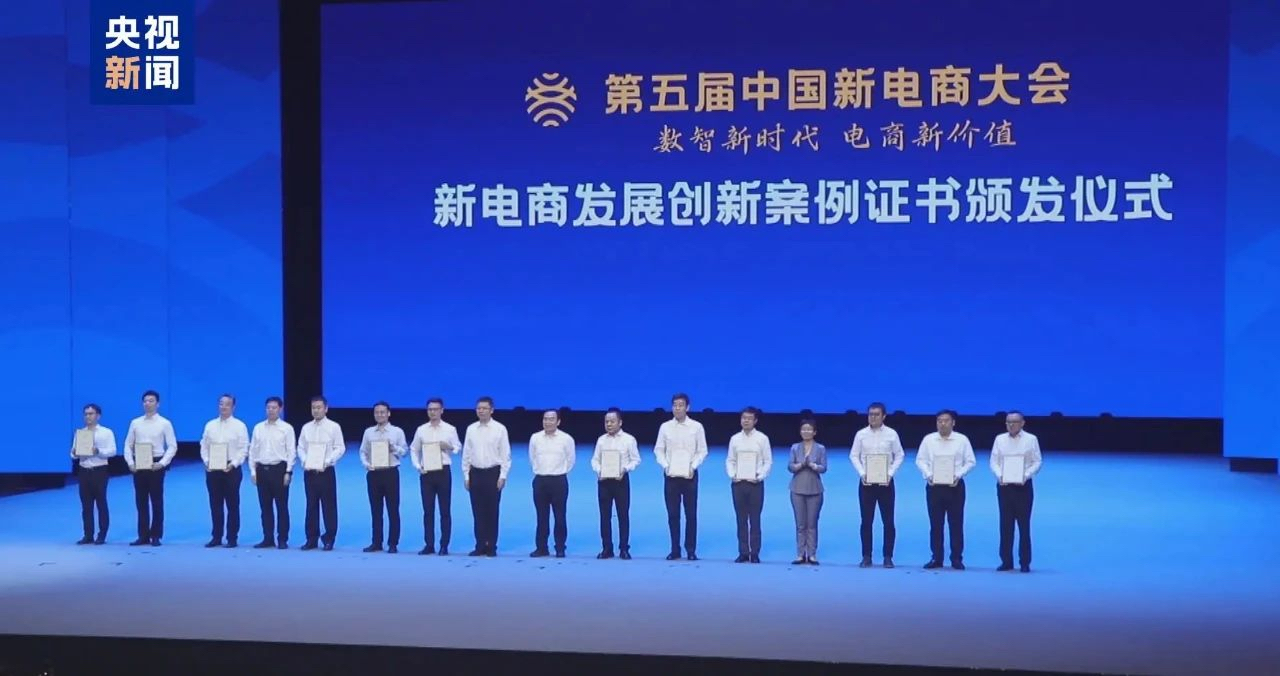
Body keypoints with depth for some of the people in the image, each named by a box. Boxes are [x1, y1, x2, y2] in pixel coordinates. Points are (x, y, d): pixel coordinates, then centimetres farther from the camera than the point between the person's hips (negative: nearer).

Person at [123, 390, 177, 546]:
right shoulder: (135, 423, 8)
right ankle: (143, 536, 13)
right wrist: (130, 463, -4)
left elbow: (172, 446, -4)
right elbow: (128, 445, 9)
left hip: (156, 465, -3)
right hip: (138, 465, 3)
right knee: (141, 501, 7)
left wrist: (162, 463, -15)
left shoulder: (165, 423, -1)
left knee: (156, 502, 1)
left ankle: (156, 536, 8)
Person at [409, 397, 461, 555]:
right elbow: (414, 450, 9)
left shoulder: (450, 429, 2)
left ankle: (444, 545, 6)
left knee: (445, 510, 1)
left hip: (443, 471, -2)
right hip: (426, 473, 2)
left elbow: (458, 448, 4)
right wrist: (418, 466, -4)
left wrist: (448, 447, -16)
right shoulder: (421, 430, 6)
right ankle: (429, 545, 10)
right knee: (428, 510, 4)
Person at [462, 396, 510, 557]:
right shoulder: (471, 429, 5)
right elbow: (466, 454, 9)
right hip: (475, 473, 3)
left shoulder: (500, 429, -4)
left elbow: (505, 454, -3)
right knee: (478, 512, 5)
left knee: (492, 512, 2)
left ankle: (491, 547, 10)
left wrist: (502, 477, -8)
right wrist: (466, 476, 5)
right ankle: (480, 546, 12)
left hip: (493, 473, -3)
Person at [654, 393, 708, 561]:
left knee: (691, 513, 2)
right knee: (672, 513, 4)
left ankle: (691, 549, 9)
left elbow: (702, 450, 1)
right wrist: (665, 466, -9)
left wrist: (693, 467, -11)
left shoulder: (696, 427, 0)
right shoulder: (665, 427, 3)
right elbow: (658, 450, 5)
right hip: (670, 475, 1)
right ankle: (675, 549, 12)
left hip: (690, 475, -1)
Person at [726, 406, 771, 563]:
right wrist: (732, 475, -5)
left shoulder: (762, 438, -1)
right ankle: (743, 552, 10)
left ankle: (755, 553, 5)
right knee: (741, 520, 5)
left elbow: (768, 461, 0)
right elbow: (729, 460, 10)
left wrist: (759, 476, -10)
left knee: (755, 520, 1)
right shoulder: (735, 439, 6)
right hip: (738, 483, 2)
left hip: (755, 484, -2)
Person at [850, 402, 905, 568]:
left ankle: (888, 557, 7)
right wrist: (862, 473, -10)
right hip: (866, 481, 1)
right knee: (866, 521, 4)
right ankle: (866, 556, 10)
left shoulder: (891, 434, 0)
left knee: (888, 521, 1)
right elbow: (854, 456, 4)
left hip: (885, 481, -1)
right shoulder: (861, 434, 2)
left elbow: (899, 456, 2)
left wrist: (890, 474, -10)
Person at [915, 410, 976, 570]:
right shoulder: (928, 439, 4)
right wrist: (928, 475, -12)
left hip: (955, 486, -1)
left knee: (956, 523, 1)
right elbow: (920, 460, 4)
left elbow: (970, 461, 1)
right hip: (934, 486, 1)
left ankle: (957, 558, 7)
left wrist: (958, 475, -13)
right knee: (935, 524, 5)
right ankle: (936, 558, 12)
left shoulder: (962, 440, 1)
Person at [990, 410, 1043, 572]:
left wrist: (1026, 475, -18)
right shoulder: (999, 439, 7)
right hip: (1004, 485, 2)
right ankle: (1006, 561, 12)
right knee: (1005, 524, 5)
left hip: (1023, 485, -2)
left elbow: (1037, 462, -2)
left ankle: (1025, 562, 7)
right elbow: (994, 461, 5)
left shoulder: (1031, 439, 1)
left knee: (1024, 524, 1)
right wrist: (999, 475, -13)